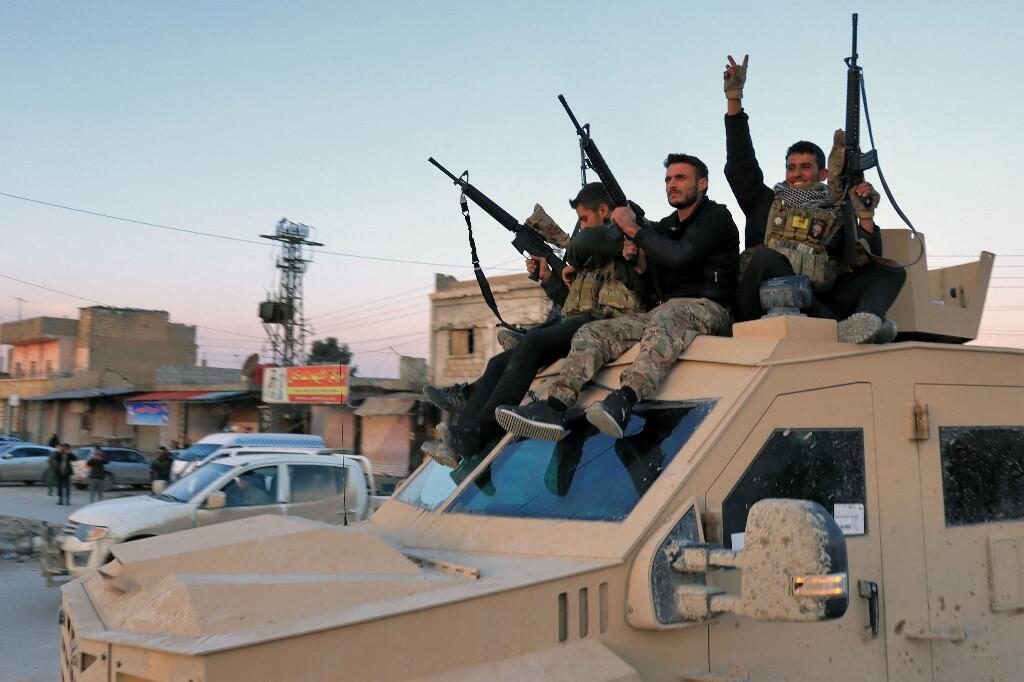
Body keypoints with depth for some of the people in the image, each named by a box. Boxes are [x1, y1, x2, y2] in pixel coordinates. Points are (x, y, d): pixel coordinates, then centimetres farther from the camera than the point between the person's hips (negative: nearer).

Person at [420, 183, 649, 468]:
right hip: (574, 322, 9)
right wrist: (547, 278, 21)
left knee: (532, 341, -31)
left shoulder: (623, 233, 6)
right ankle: (460, 441, -20)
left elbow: (588, 241, -17)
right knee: (499, 363, -7)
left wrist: (573, 264, 2)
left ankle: (476, 434, -37)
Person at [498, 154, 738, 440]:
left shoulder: (716, 217, 3)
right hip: (665, 311, 7)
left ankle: (623, 400, -61)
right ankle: (555, 408, -32)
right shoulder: (664, 227, 25)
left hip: (707, 309, -7)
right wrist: (638, 260, 2)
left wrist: (633, 229, -8)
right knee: (592, 333, -12)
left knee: (666, 318, -42)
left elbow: (679, 255, -17)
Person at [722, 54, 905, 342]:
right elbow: (740, 162, 14)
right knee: (767, 256, -31)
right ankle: (836, 327, -38)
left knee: (892, 273, -10)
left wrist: (865, 216, -1)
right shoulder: (766, 202, 23)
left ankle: (856, 328, -43)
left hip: (818, 302, 2)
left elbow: (866, 264, 12)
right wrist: (734, 98, 10)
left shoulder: (837, 214, 23)